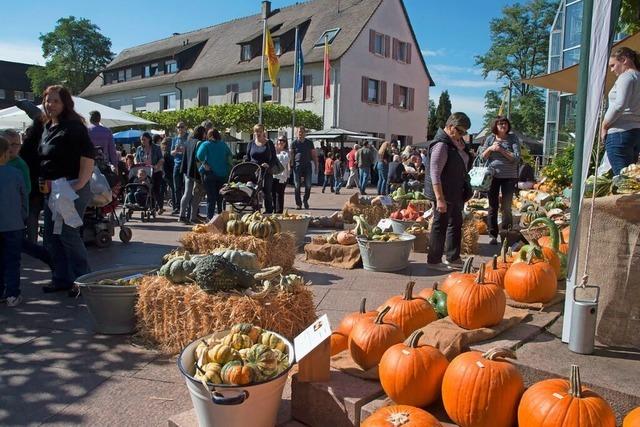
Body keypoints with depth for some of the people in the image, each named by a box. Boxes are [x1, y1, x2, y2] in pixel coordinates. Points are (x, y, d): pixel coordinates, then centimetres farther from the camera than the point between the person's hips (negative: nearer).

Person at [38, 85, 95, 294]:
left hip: (71, 188, -9)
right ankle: (61, 279, 22)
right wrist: (44, 184, 16)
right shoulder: (47, 127, 15)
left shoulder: (74, 127, -10)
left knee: (68, 233, -9)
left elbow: (88, 156, -19)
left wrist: (79, 185, -24)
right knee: (51, 236, 12)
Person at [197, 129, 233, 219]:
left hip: (209, 173, -3)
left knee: (211, 197, 1)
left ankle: (210, 218, -1)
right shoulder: (223, 144, 7)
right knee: (221, 197, 12)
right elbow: (230, 156, 10)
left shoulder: (206, 144, -4)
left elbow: (199, 155, -20)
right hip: (223, 173, 3)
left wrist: (204, 164, -9)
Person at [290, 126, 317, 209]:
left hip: (307, 166, 1)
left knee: (308, 185, -3)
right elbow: (291, 156, 5)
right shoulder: (294, 143, 6)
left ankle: (305, 200, 19)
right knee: (297, 186, 0)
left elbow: (314, 155, 12)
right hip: (297, 166, -1)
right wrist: (291, 165, -5)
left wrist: (316, 166, 6)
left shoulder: (309, 143, 10)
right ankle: (298, 203, 8)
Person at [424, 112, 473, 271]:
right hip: (444, 193, -10)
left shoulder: (455, 142, 9)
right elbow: (435, 174, -25)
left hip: (456, 193, 10)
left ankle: (453, 258, 30)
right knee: (440, 225, -1)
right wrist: (440, 199, -28)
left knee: (456, 224, 17)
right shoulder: (441, 145, -20)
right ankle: (434, 260, 12)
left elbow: (464, 163, 23)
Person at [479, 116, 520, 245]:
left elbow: (516, 158, -9)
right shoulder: (490, 139, 5)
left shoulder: (513, 139, -1)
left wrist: (502, 150, -16)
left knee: (506, 207, 1)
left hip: (509, 177, -2)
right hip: (493, 176, 2)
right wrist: (490, 148, -10)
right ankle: (493, 235, 12)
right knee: (493, 207, 5)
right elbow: (482, 156, 7)